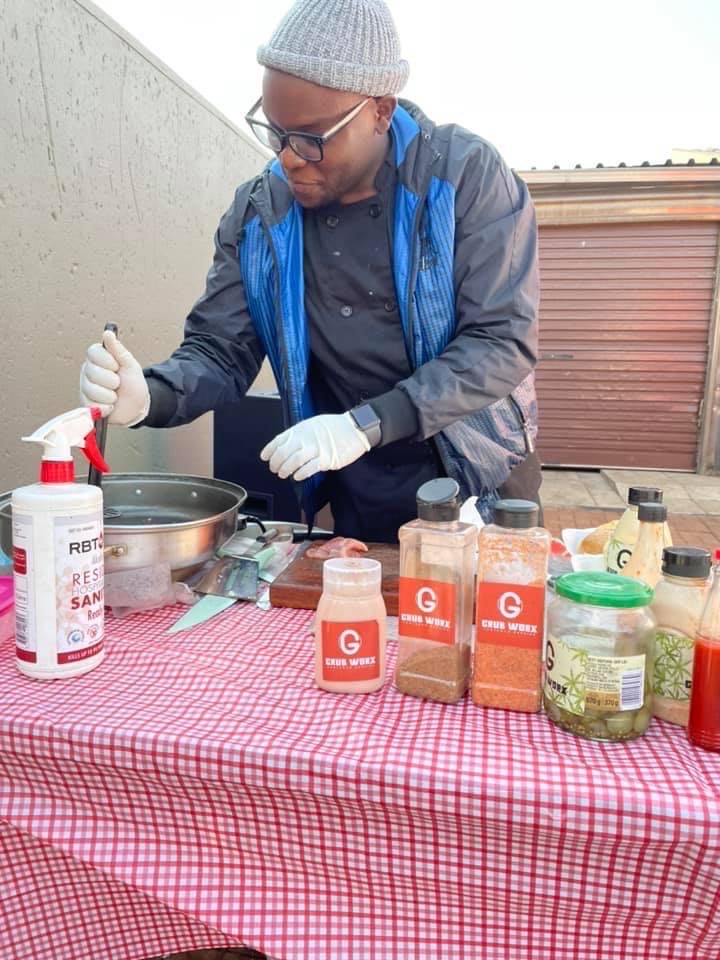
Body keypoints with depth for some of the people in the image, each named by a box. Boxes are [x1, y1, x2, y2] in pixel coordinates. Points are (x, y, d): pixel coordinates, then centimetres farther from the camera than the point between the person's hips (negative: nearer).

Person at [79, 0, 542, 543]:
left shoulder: (467, 175, -13)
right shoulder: (258, 214, -4)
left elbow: (505, 342, -18)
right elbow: (221, 352, -1)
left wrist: (364, 426, -27)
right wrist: (149, 396, -24)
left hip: (481, 481, -2)